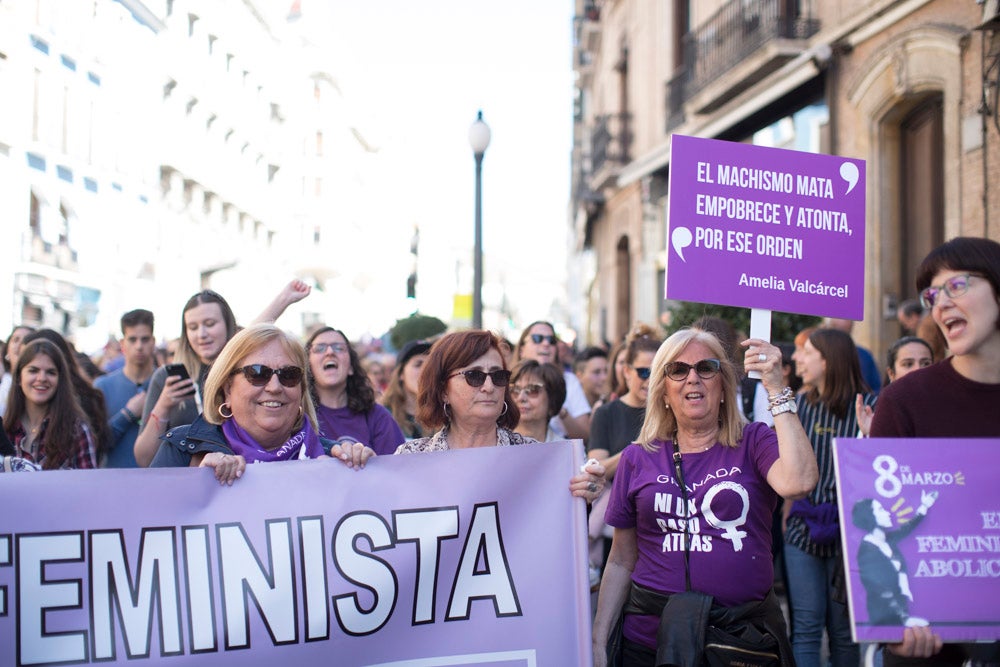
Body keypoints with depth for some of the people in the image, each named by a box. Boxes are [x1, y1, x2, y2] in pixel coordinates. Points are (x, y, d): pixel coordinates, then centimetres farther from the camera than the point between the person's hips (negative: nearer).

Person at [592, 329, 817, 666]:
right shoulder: (638, 458, 5)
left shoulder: (754, 442, 1)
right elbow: (621, 562, 10)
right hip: (650, 638, 1)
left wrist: (776, 389, -18)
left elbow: (798, 483, -22)